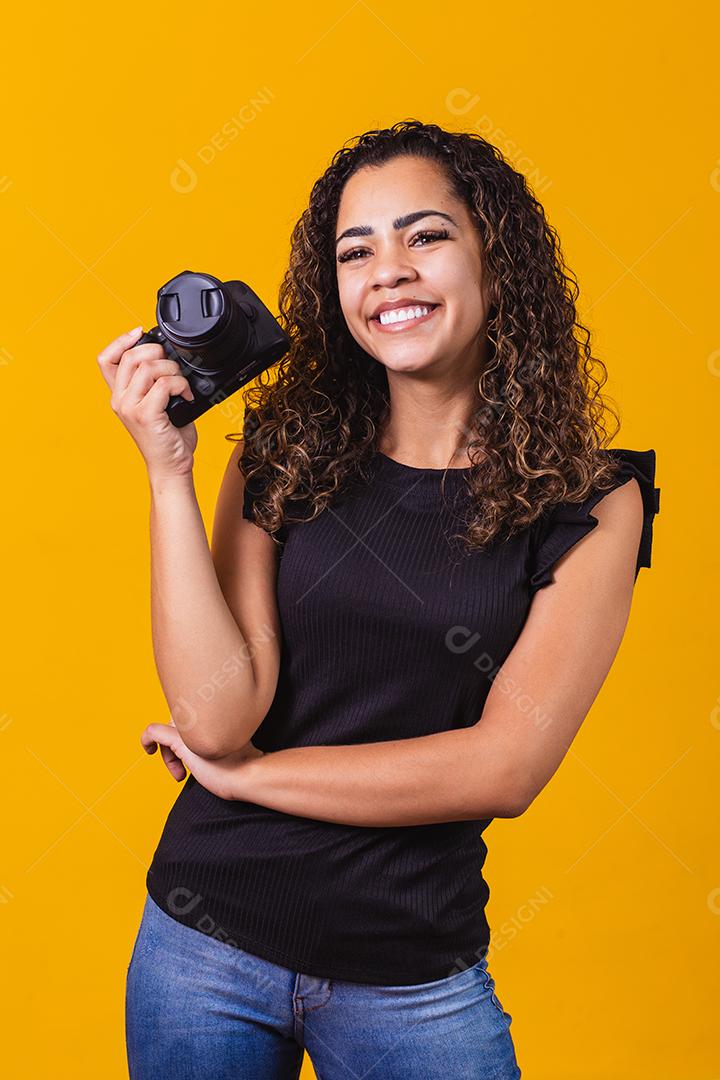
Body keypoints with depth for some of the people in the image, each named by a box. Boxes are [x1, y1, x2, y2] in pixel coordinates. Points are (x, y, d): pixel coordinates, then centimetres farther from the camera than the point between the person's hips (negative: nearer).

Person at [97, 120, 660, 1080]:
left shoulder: (590, 502, -8)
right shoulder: (285, 451, -4)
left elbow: (503, 767, -15)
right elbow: (216, 717, -13)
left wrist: (243, 773, -11)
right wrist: (167, 471, -16)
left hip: (414, 981, -2)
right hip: (205, 942, 2)